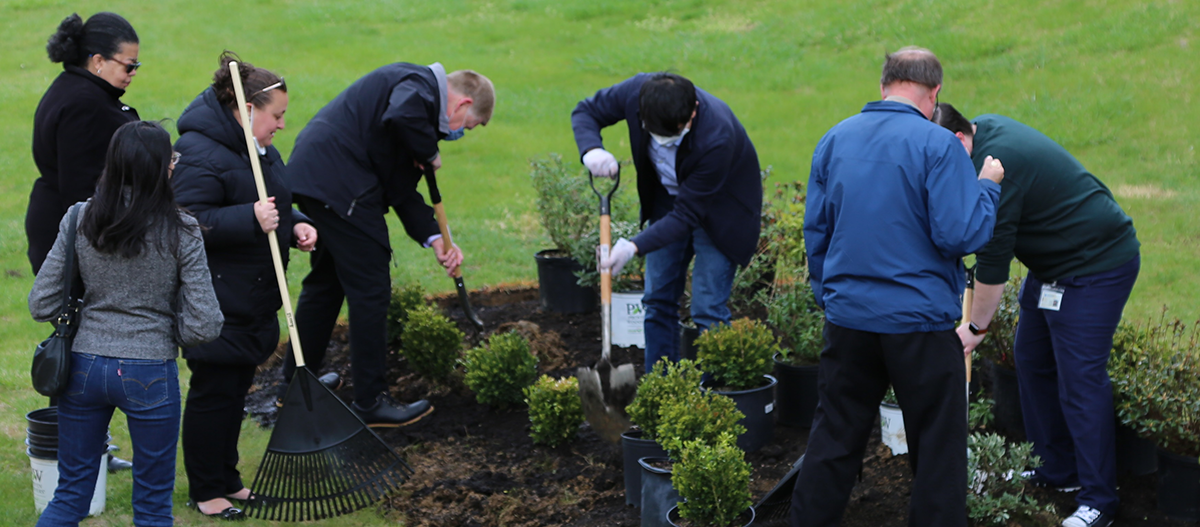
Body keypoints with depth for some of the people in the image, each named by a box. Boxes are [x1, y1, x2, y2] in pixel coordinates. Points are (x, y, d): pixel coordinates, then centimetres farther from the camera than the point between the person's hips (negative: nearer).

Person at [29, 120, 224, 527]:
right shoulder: (180, 232, -11)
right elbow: (205, 325, -12)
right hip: (150, 372, -3)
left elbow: (41, 306, -1)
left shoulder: (79, 220, -3)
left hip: (84, 367, 3)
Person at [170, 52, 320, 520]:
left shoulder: (260, 150, 14)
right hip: (216, 303, -10)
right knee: (213, 392, -1)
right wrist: (250, 218, -32)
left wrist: (295, 225, 6)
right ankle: (205, 491, 11)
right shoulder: (199, 154, -19)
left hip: (253, 301, 10)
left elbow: (274, 208, 26)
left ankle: (227, 479, 29)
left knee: (237, 389, 17)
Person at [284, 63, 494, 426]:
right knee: (370, 290, -3)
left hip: (312, 175, 11)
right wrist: (430, 153, -13)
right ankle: (370, 402, 5)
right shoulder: (419, 85, -8)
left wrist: (434, 239, 12)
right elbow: (401, 117, -33)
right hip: (339, 184, -11)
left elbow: (401, 187, 20)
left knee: (327, 281, 23)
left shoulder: (420, 95, 22)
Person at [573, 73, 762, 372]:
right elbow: (585, 112, -9)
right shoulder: (636, 92, -29)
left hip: (719, 210, -5)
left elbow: (687, 213, -32)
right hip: (667, 198, 5)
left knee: (708, 312, -9)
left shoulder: (717, 139, -40)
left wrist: (635, 247, -42)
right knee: (658, 300, 9)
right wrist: (591, 150, -31)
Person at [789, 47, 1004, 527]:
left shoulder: (835, 140, 5)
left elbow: (815, 232, 11)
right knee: (937, 447, 7)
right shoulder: (938, 145, -12)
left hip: (847, 320, 5)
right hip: (919, 323, -5)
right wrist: (987, 185, 0)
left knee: (834, 439, 13)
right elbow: (960, 235, -17)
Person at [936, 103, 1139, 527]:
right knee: (1032, 360, 15)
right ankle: (1056, 470, 25)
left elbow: (993, 260, -21)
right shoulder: (984, 130, 2)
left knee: (1079, 379, -11)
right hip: (1052, 264, 11)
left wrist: (976, 326, -10)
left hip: (1097, 266, -11)